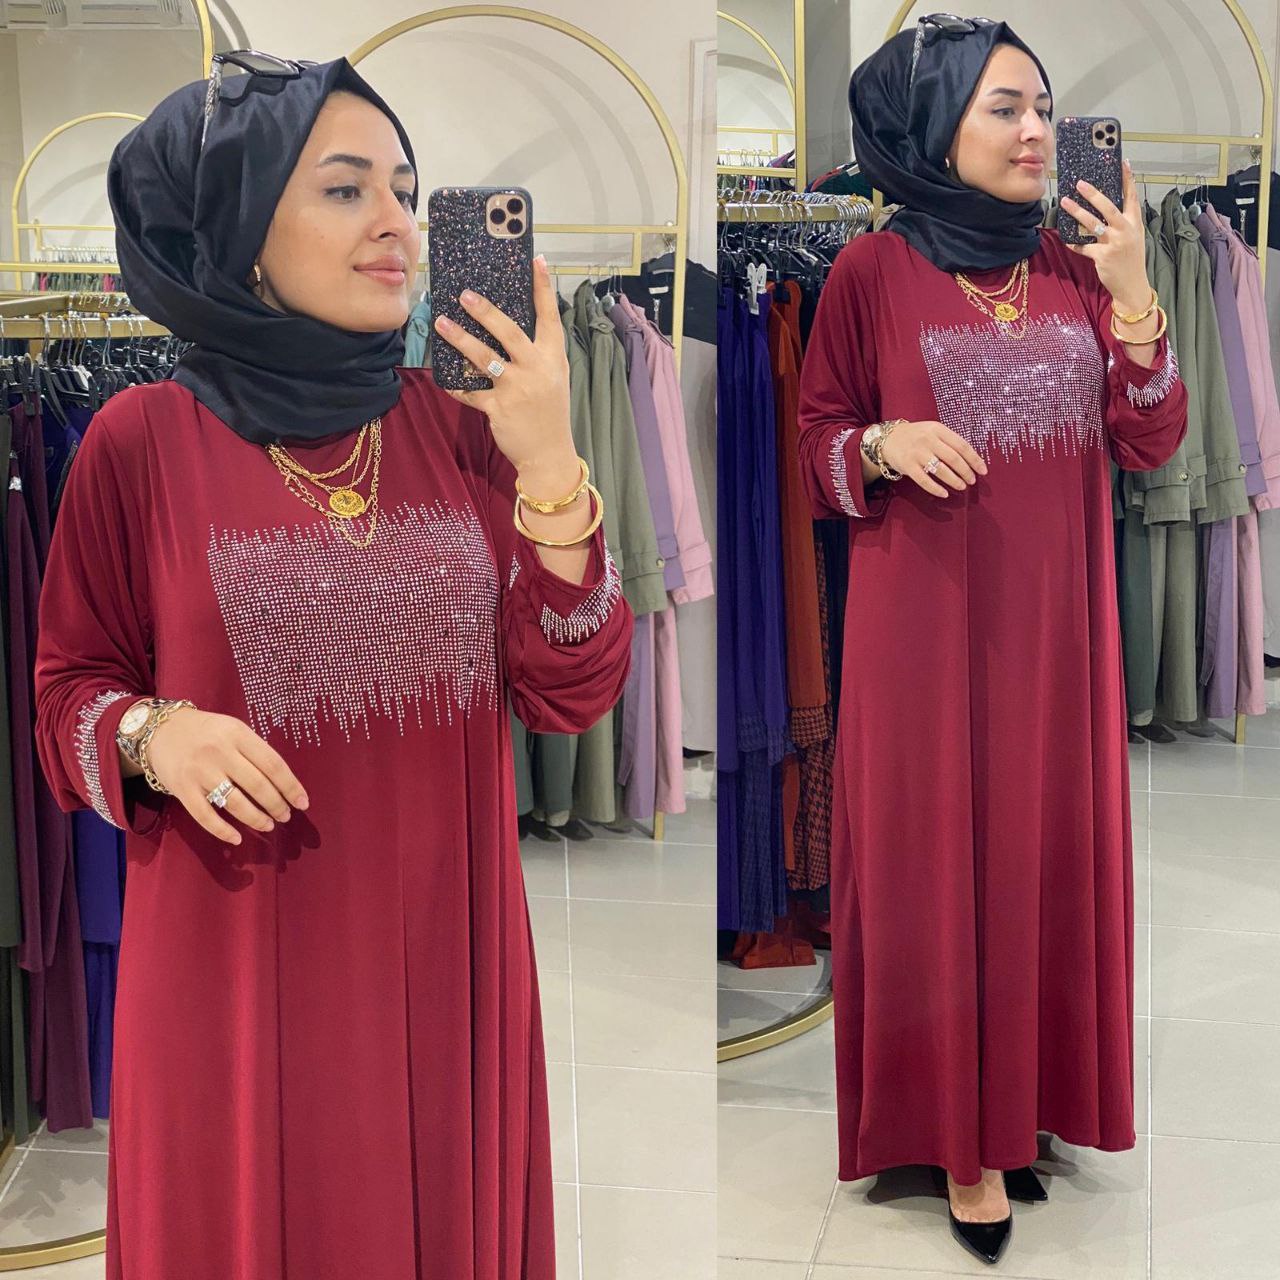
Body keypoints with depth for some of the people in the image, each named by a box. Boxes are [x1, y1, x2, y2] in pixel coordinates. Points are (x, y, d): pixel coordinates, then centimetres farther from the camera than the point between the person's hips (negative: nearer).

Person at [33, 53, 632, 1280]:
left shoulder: (457, 428, 0)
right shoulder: (143, 439, -7)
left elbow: (567, 695, -5)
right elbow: (71, 690, 1)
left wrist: (549, 468, -16)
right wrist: (154, 737, -20)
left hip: (440, 963, 3)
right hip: (240, 972, -3)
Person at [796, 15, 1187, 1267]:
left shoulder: (1075, 271, 7)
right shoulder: (871, 272, -4)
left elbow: (1149, 445, 3)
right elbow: (816, 450, 1)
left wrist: (1133, 297, -9)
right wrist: (886, 444, -20)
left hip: (1053, 622, 4)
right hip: (925, 619, -4)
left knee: (1045, 854, 9)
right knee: (936, 858, 1)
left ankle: (1025, 1097, 25)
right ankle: (954, 1128, 14)